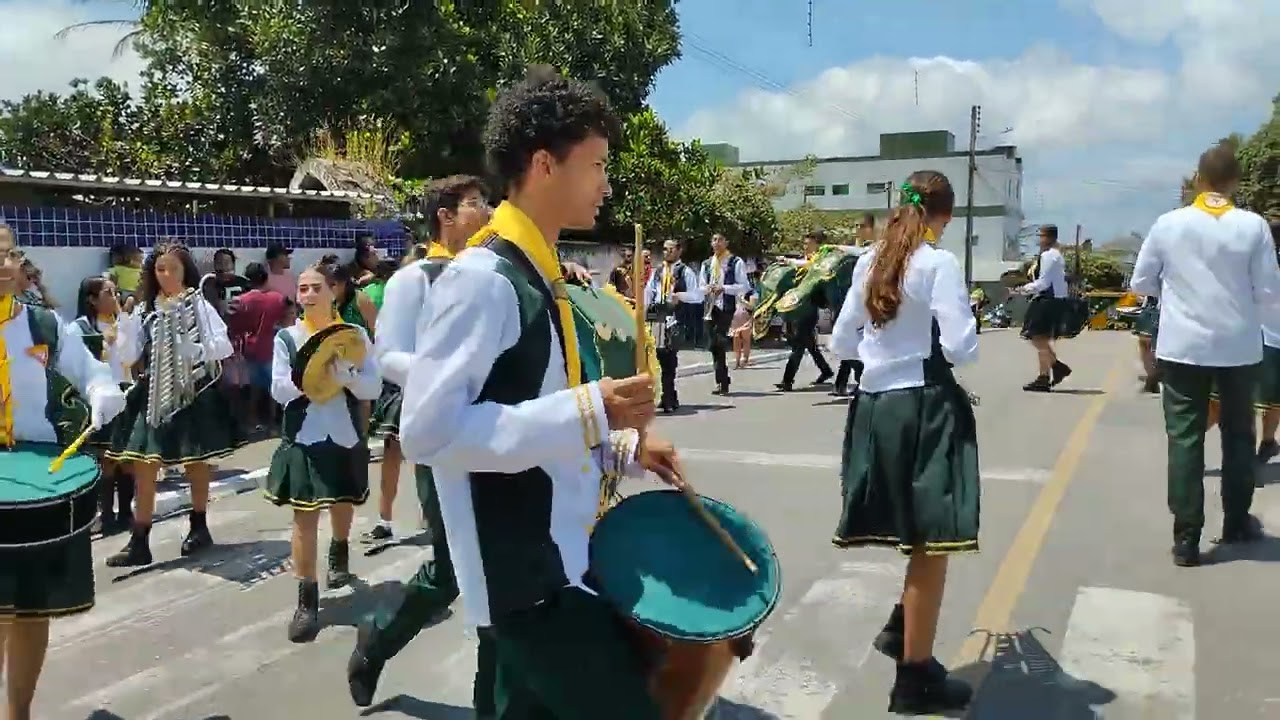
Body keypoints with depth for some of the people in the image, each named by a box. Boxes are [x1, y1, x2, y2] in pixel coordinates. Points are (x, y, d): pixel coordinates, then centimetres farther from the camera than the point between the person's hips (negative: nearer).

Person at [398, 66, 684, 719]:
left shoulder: (536, 276, 12)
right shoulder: (482, 279, -17)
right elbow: (429, 431, -25)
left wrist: (621, 446, 8)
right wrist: (587, 412, -23)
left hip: (559, 566, 9)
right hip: (524, 580, -9)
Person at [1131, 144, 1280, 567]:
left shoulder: (1168, 224, -5)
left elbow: (1140, 284, 4)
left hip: (1182, 346, 0)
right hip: (1239, 348, 1)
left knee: (1184, 438, 2)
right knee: (1238, 434, 17)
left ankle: (1186, 537, -1)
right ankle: (1236, 523, 30)